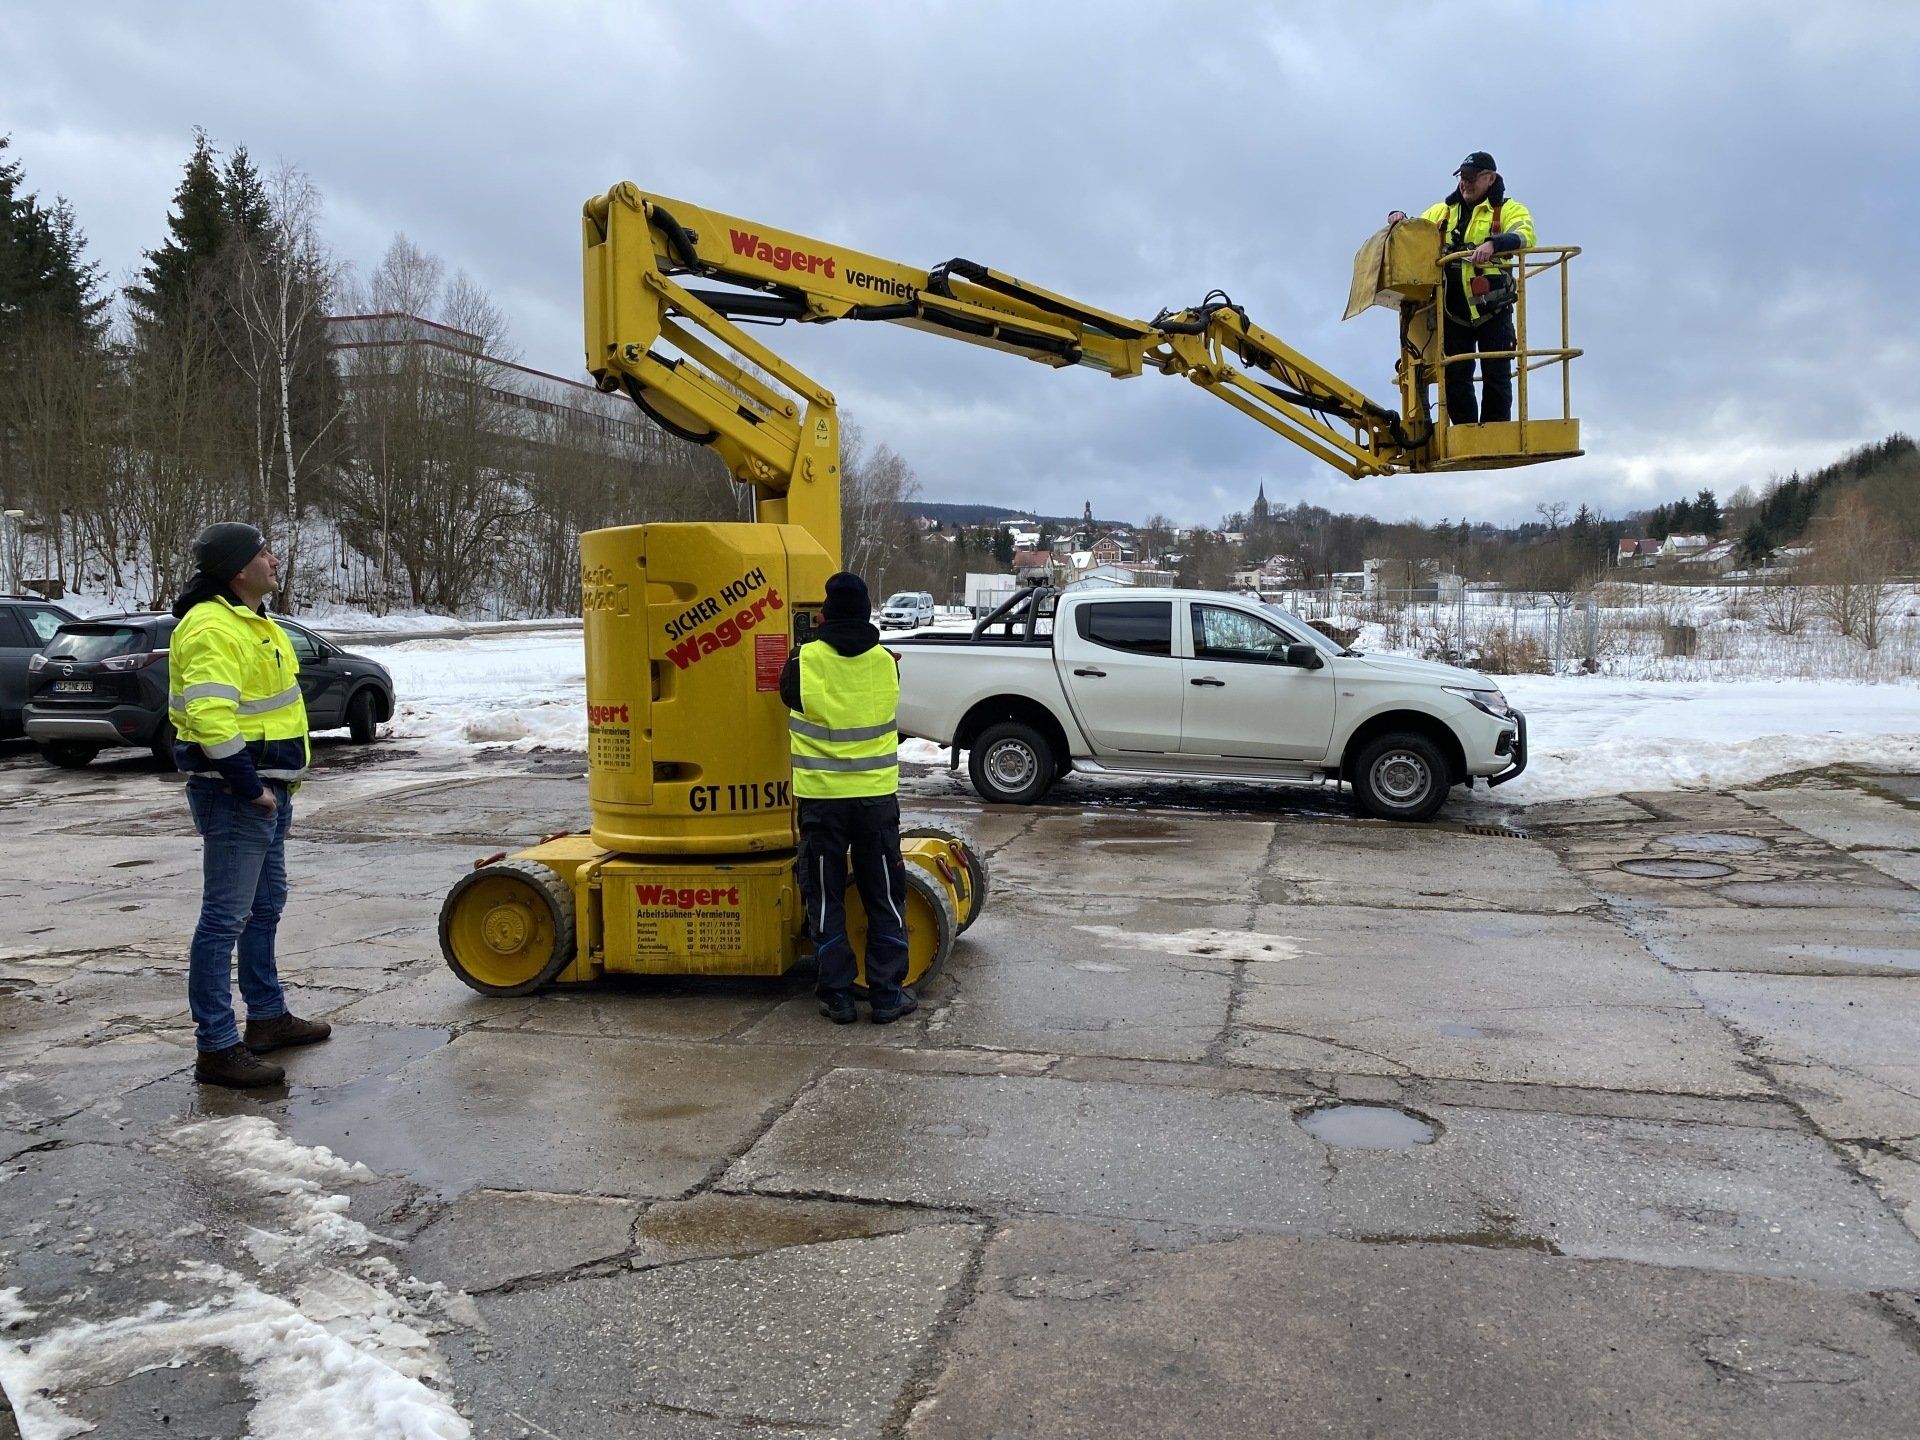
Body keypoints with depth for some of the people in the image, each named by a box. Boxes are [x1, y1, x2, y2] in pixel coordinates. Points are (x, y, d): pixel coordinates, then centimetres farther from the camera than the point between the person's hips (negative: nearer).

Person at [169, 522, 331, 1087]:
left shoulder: (249, 621, 16)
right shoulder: (212, 629, -18)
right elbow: (209, 718, -28)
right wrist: (249, 785, -23)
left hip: (265, 790, 11)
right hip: (235, 794, -11)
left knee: (265, 908, 19)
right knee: (225, 918, -6)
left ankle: (268, 1017, 32)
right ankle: (217, 1047, 0)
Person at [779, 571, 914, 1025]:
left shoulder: (804, 662, -10)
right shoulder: (886, 663, -2)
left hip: (820, 797, -1)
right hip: (876, 796, 2)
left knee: (825, 900, 9)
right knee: (885, 898, 11)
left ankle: (836, 996, 12)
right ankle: (887, 995, 14)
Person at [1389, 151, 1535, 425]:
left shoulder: (1509, 210, 2)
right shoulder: (1441, 211, 15)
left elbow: (1524, 236, -18)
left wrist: (1492, 243, -37)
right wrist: (1400, 222, 1)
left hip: (1493, 309, -4)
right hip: (1453, 312, 4)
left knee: (1496, 376, -1)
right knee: (1455, 377, 5)